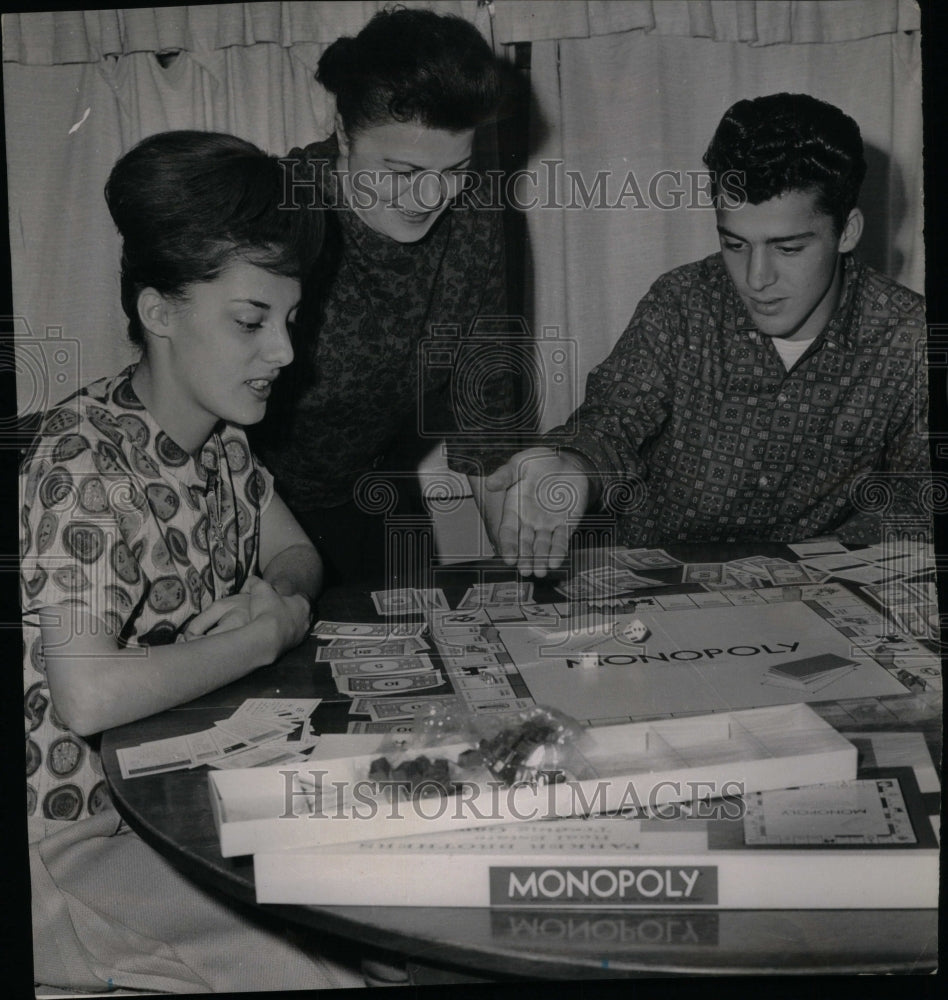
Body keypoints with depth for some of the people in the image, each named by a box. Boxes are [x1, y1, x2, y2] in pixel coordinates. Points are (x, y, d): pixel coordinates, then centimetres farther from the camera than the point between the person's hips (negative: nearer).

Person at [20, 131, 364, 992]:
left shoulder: (217, 434, 2)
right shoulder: (84, 464, -23)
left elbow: (295, 557, 15)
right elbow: (86, 695, -33)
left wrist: (279, 598, -9)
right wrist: (263, 635, -20)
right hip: (85, 838, -7)